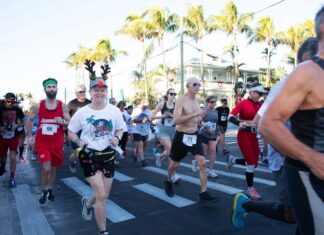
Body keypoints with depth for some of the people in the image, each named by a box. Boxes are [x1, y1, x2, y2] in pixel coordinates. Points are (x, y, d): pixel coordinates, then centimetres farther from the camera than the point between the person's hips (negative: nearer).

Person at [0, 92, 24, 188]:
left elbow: (23, 123, 4)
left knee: (13, 157, -6)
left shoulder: (17, 110, -6)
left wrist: (17, 125, -16)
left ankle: (12, 178, 7)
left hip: (14, 137, -1)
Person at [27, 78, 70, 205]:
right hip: (42, 141, -1)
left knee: (53, 168, 14)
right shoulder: (38, 106, -3)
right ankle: (44, 192, 12)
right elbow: (30, 120, 10)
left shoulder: (62, 106, -4)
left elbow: (70, 124, -4)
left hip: (57, 142, 1)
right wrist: (29, 136, 3)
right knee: (46, 168, -12)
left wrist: (63, 122, -26)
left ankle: (50, 190, 37)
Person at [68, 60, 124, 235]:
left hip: (108, 155, 3)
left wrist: (117, 138, -13)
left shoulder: (114, 110, -3)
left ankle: (87, 203, 51)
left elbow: (120, 129, 9)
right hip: (89, 156, -3)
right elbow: (71, 132, 3)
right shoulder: (82, 112, -8)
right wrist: (79, 142, -17)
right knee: (101, 196, -9)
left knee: (103, 195, 15)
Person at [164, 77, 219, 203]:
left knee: (202, 163, -7)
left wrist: (199, 119, 1)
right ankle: (168, 182, 43)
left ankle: (203, 194, 1)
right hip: (182, 136, -5)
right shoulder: (181, 100, -16)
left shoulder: (197, 100, 7)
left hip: (195, 136, 5)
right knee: (175, 164, 13)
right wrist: (194, 114, -30)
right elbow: (175, 120, -27)